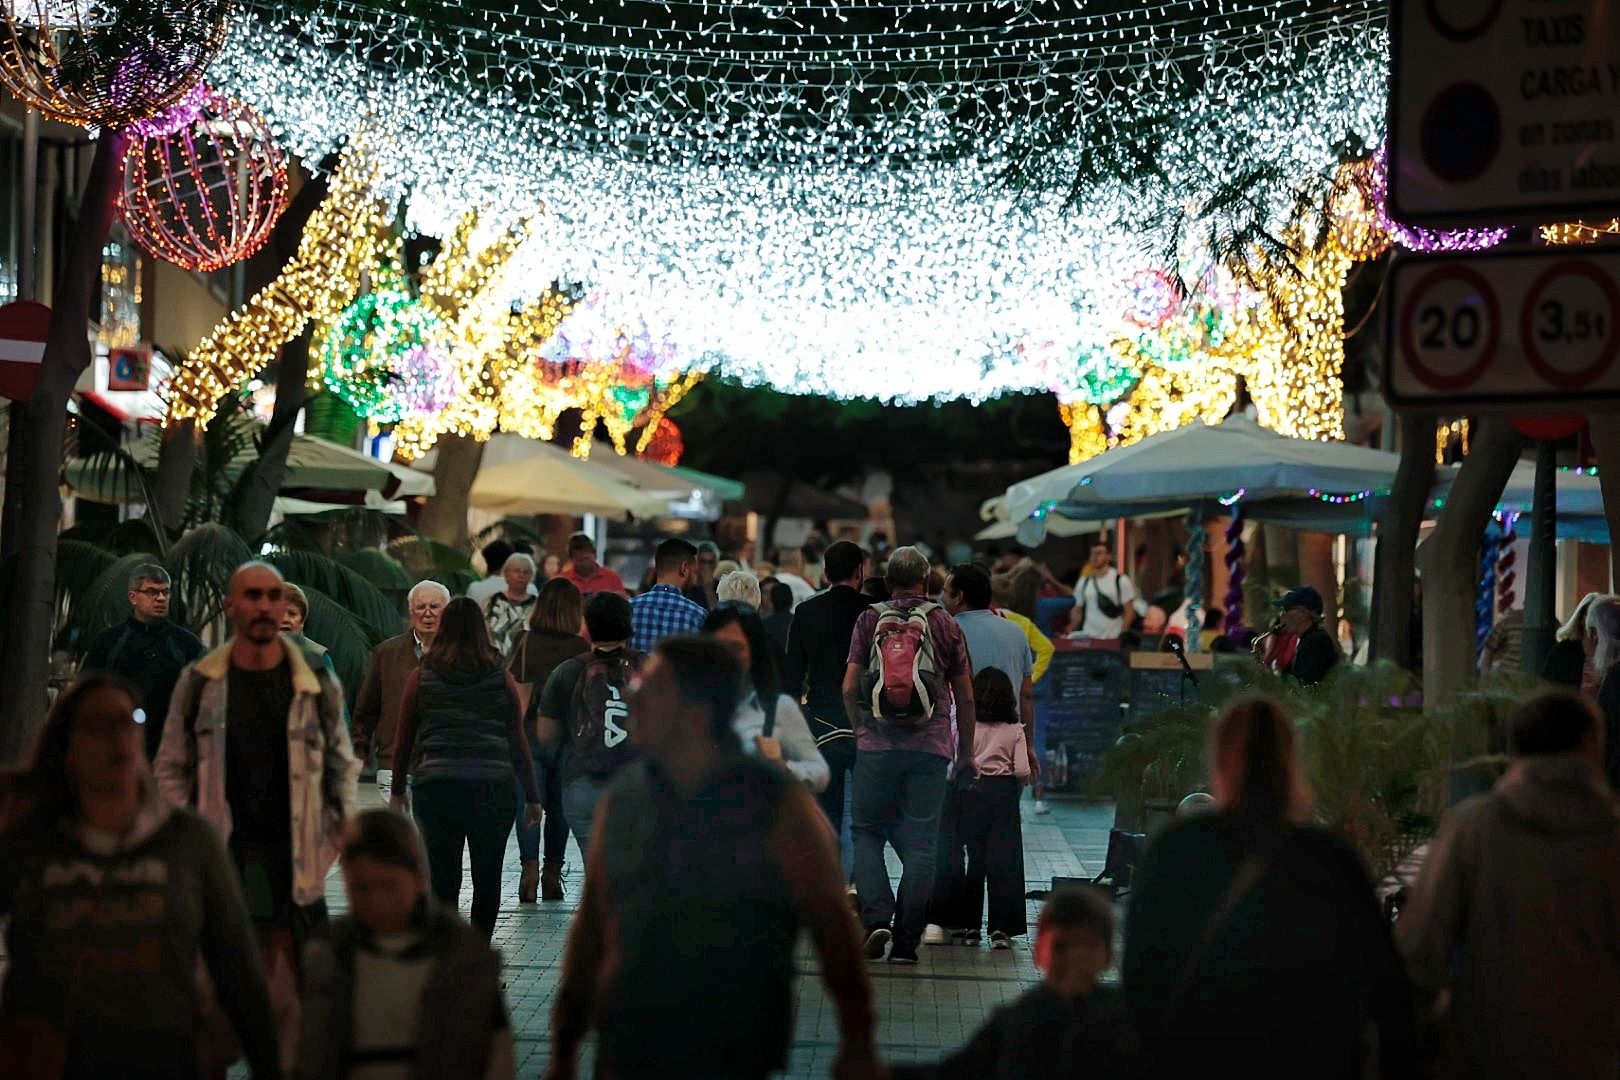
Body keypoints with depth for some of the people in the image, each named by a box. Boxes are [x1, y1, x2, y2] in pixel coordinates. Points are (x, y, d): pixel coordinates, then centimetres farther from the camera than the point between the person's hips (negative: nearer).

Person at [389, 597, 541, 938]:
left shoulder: (422, 677, 5)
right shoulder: (500, 679, 4)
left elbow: (405, 739, 10)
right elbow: (518, 742, 6)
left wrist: (398, 790, 21)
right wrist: (532, 797, 12)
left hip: (435, 785, 0)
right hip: (492, 787, 0)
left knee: (443, 878, 2)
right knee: (488, 878, 10)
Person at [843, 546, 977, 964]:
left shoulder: (869, 620, 5)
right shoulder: (944, 624, 6)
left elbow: (849, 688, 0)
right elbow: (965, 698, 8)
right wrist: (966, 752, 18)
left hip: (877, 743, 0)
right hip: (931, 746, 0)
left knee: (867, 831, 12)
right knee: (920, 843, 4)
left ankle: (876, 917, -7)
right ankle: (906, 941, 2)